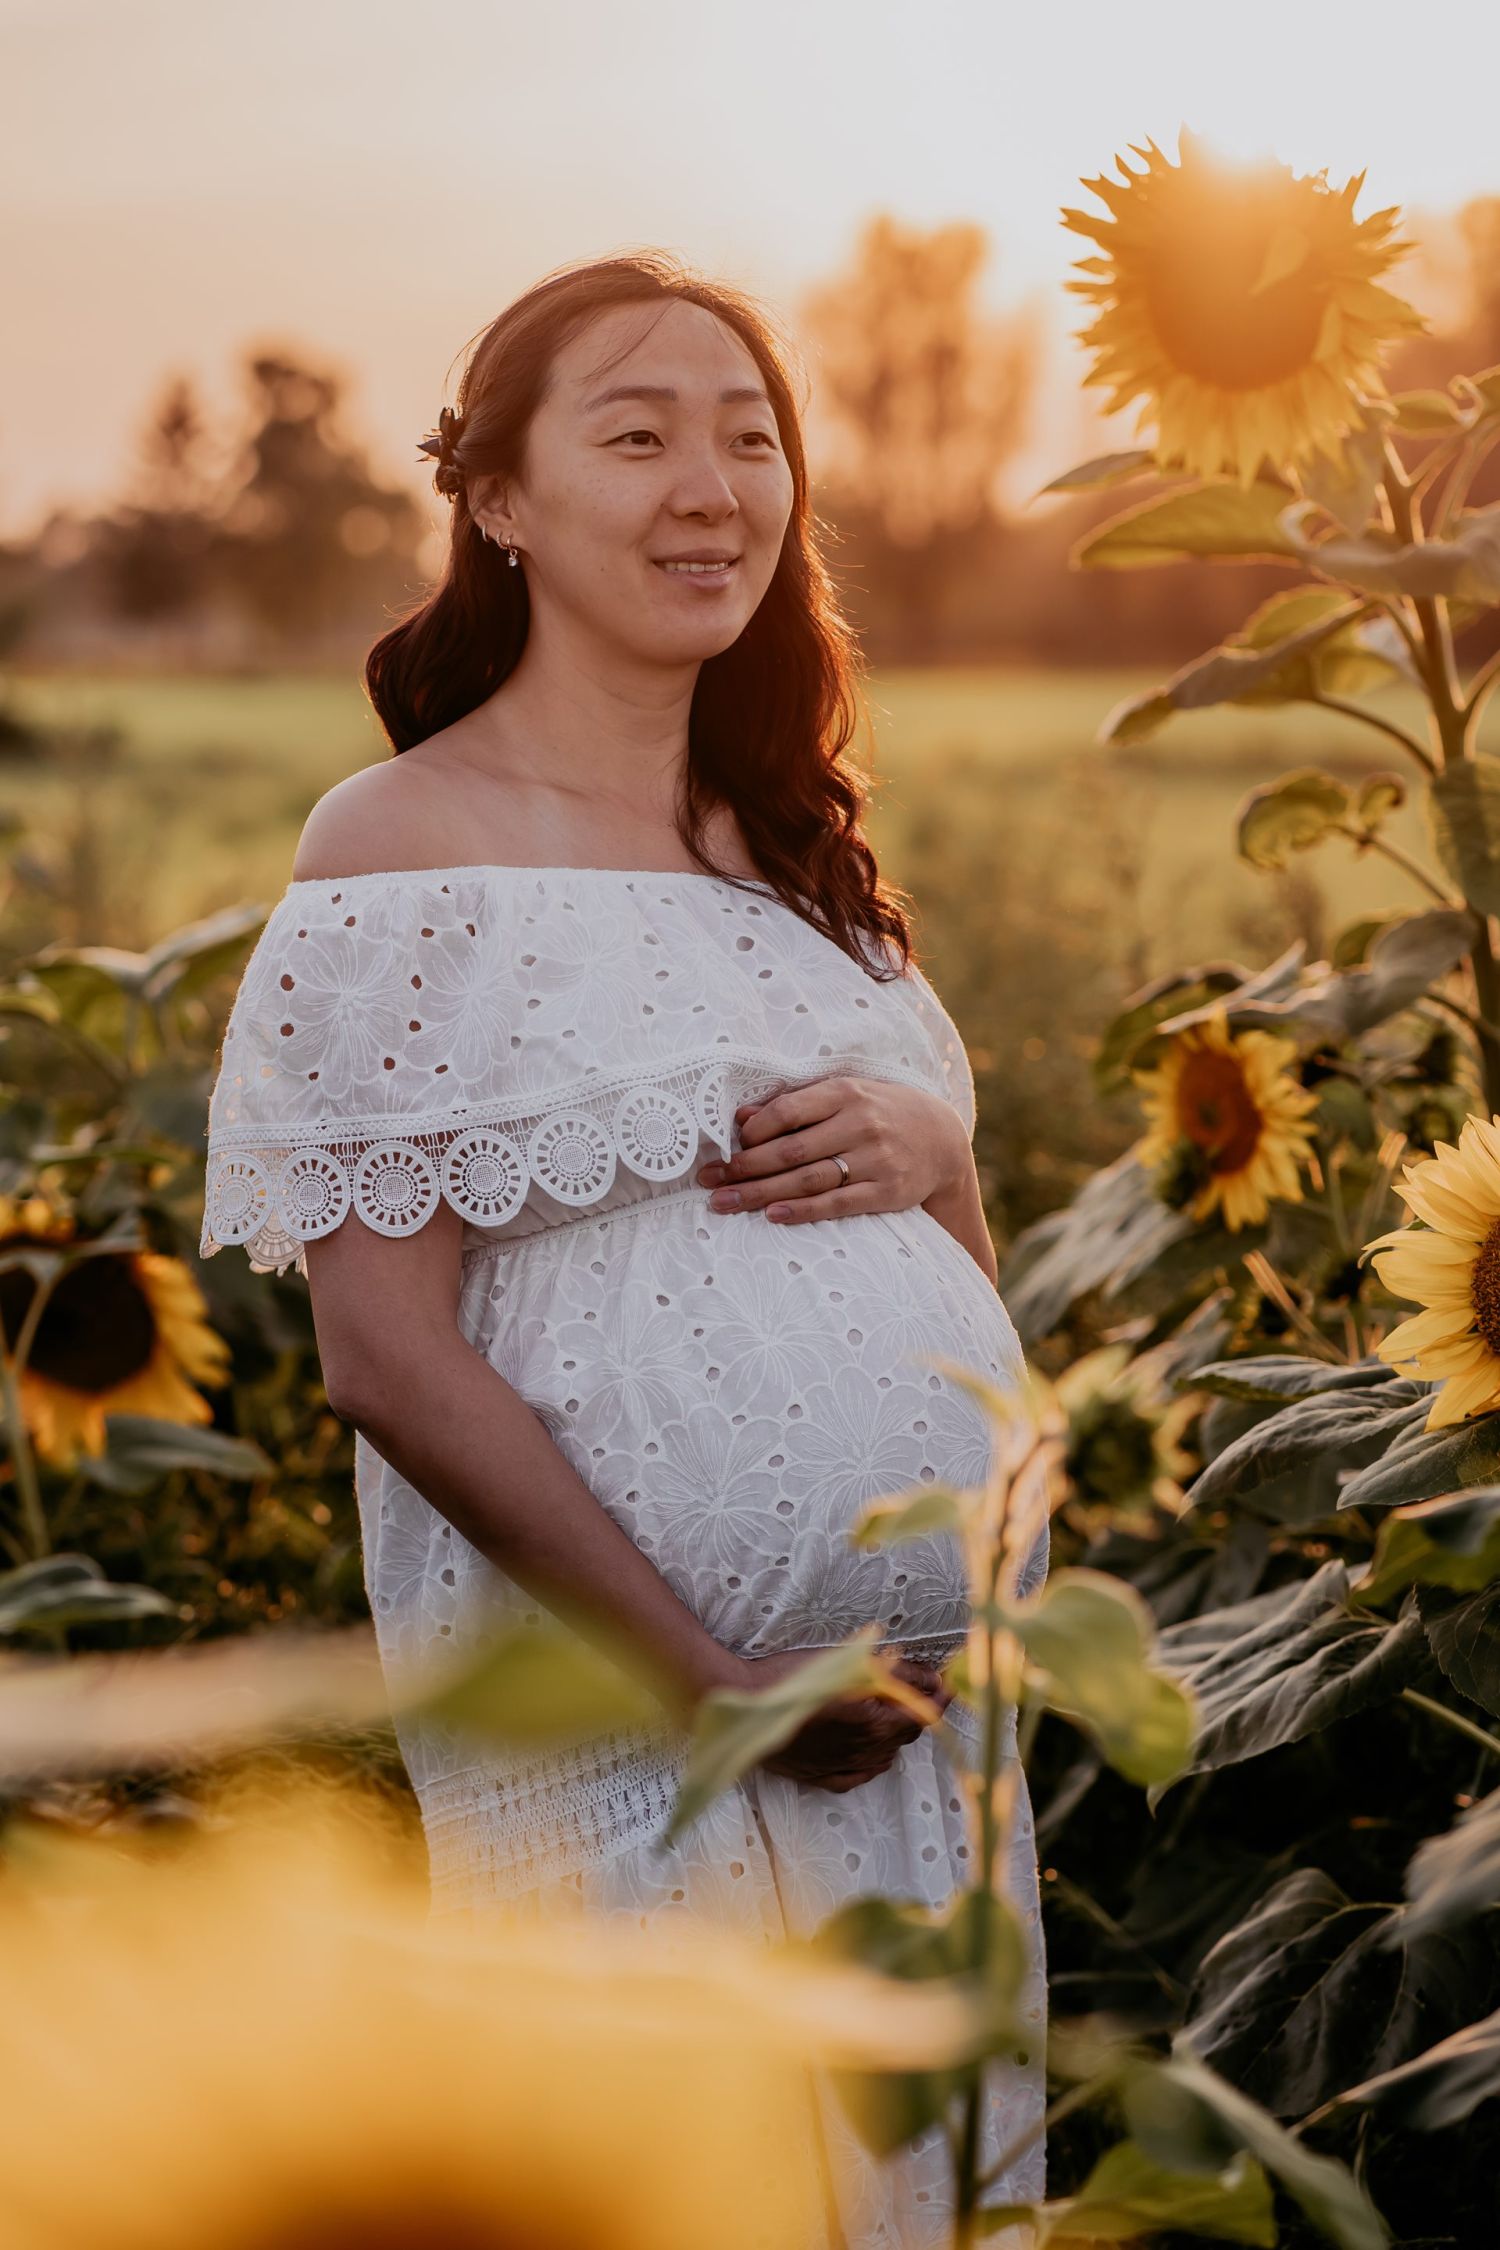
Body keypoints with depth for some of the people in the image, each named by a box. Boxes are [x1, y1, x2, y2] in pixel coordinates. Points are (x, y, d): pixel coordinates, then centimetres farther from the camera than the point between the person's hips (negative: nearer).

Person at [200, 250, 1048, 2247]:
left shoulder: (785, 837, 12)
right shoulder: (408, 845, -9)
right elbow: (387, 1355, -15)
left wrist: (927, 1148, -6)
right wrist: (709, 1675, -18)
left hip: (923, 1691, 7)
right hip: (617, 1708, -7)